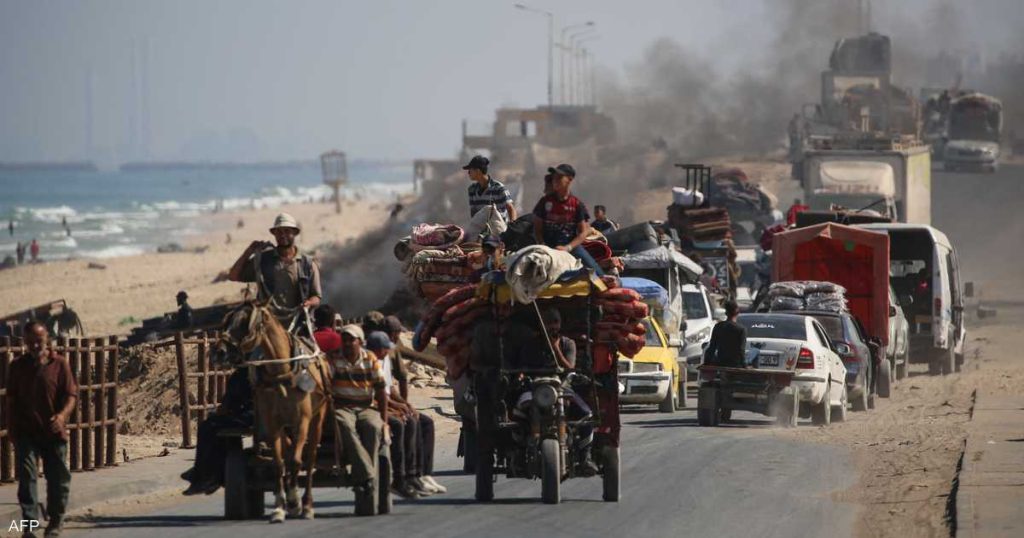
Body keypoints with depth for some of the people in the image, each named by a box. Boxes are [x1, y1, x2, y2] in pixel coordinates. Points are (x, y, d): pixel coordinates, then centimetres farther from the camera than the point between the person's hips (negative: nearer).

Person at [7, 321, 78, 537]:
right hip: (26, 432, 0)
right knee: (26, 476, -12)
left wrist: (62, 415, -22)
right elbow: (11, 399, 10)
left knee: (58, 478, 8)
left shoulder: (59, 364, -2)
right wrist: (12, 427, 5)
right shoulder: (18, 366, 4)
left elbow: (71, 394, -4)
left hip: (53, 431, 0)